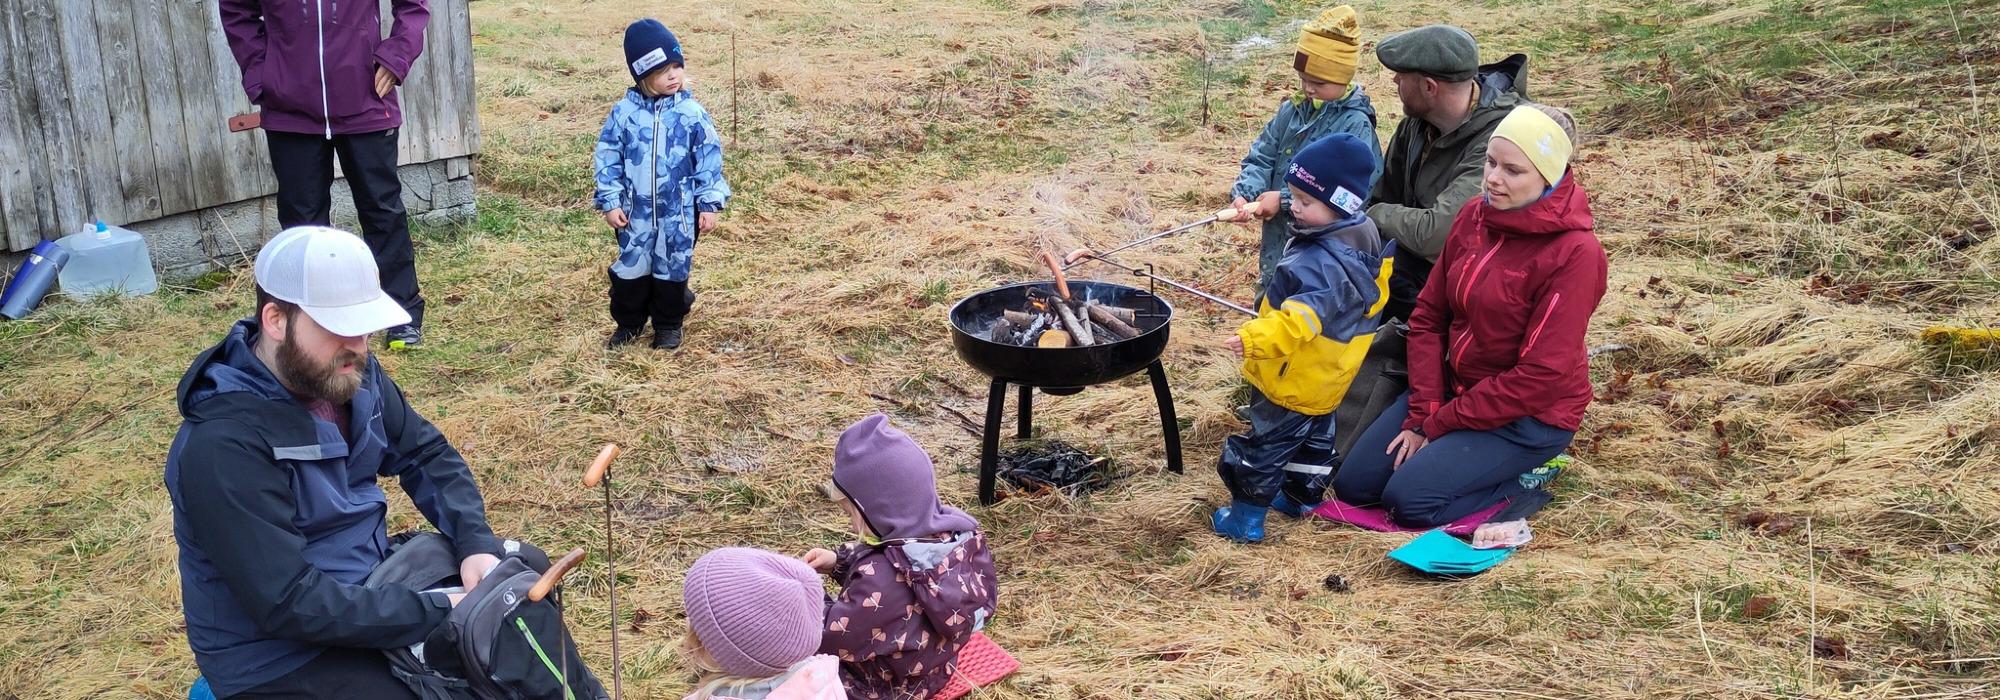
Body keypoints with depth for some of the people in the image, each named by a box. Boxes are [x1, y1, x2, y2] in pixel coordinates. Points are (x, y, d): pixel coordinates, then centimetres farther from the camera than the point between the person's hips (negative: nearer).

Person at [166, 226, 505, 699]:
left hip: (370, 582, 8)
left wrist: (476, 542, -11)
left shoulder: (347, 372, -5)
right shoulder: (224, 445, -28)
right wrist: (438, 611, -26)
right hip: (279, 655, -8)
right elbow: (289, 604, -29)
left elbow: (425, 454, 6)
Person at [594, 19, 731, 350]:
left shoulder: (692, 113, -8)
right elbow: (608, 158, -1)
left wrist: (710, 204, -4)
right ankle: (628, 322, 29)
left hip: (679, 211, -1)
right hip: (636, 210, 1)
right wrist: (610, 202, -3)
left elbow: (709, 161, -3)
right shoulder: (624, 112, -6)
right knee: (631, 266, 10)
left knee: (672, 268, 11)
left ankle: (668, 325, 28)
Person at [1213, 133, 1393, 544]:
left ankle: (1246, 517, 11)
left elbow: (1300, 317, -45)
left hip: (1294, 381, -10)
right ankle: (1302, 496, 40)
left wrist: (1256, 338, -52)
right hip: (1328, 379, 10)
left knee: (1266, 443, 2)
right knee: (1314, 436, 24)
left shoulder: (1321, 262, -32)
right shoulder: (1360, 241, 0)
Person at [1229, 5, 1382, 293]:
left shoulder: (1355, 124, -14)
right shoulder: (1292, 111, 5)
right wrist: (1244, 192, -14)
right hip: (1278, 239, 7)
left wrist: (1284, 199, -23)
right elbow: (1261, 158, 6)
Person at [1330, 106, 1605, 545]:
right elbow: (1429, 318, 3)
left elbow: (1540, 376, -23)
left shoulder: (1574, 252, -22)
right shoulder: (1475, 216, -1)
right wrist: (1422, 413, -8)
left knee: (1408, 499, -21)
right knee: (1353, 484, -2)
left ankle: (1522, 478, -1)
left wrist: (1439, 424, -17)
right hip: (1454, 388, 7)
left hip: (1529, 415, -7)